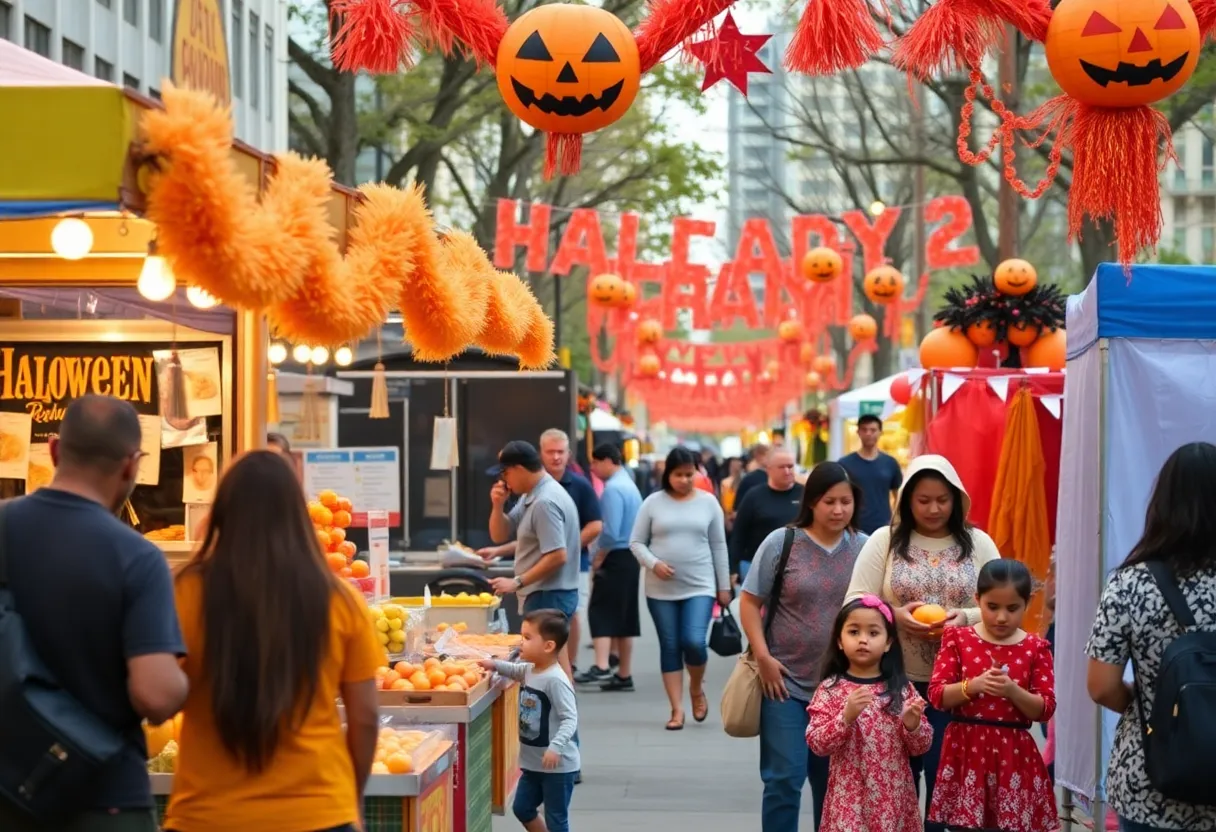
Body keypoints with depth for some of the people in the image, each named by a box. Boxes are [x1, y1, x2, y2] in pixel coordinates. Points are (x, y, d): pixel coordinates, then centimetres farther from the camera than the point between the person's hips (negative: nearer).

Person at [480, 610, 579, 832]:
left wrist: (555, 747, -39)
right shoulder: (530, 670, 4)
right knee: (522, 808, 18)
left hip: (557, 765, -9)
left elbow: (570, 718, -27)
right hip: (533, 762, 9)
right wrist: (495, 665, 12)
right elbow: (516, 671, 29)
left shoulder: (555, 680, -24)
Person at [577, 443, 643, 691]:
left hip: (615, 559, -9)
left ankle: (601, 668, -21)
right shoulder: (629, 485, 16)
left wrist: (598, 559, -10)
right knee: (624, 616, 12)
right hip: (631, 558, 9)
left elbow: (610, 532, -22)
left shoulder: (613, 489, -15)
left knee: (601, 612, -10)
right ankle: (624, 675, 15)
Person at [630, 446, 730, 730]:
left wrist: (724, 585, 7)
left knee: (694, 642, -15)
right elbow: (636, 542, 3)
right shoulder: (653, 503, 1)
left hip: (700, 587, -1)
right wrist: (653, 563, -15)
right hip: (661, 589, 1)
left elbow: (718, 545, 8)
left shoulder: (708, 502, 4)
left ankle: (697, 689, 14)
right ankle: (677, 709, 9)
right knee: (670, 647, 3)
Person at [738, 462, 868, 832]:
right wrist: (763, 656, -10)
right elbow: (749, 601, -1)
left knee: (834, 782, 12)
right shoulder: (781, 542, -5)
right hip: (786, 681, -3)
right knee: (785, 778, -4)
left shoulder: (864, 548, 2)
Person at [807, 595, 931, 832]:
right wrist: (846, 717, -21)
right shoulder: (831, 690, -2)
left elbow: (922, 746, 6)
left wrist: (913, 725, -15)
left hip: (893, 796, 3)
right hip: (850, 796, -2)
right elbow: (816, 743, -9)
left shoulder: (902, 689, 4)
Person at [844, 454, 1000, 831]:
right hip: (895, 680, 0)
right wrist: (895, 617, -20)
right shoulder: (884, 541, 1)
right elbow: (855, 603, -2)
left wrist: (967, 617, -18)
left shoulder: (978, 543, 5)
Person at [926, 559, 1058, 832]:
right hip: (966, 749, 0)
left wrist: (1012, 691, -18)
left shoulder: (1035, 648, 3)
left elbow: (1045, 709, -1)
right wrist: (974, 685, -19)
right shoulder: (958, 638, 2)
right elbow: (937, 695, -3)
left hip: (1013, 752, 0)